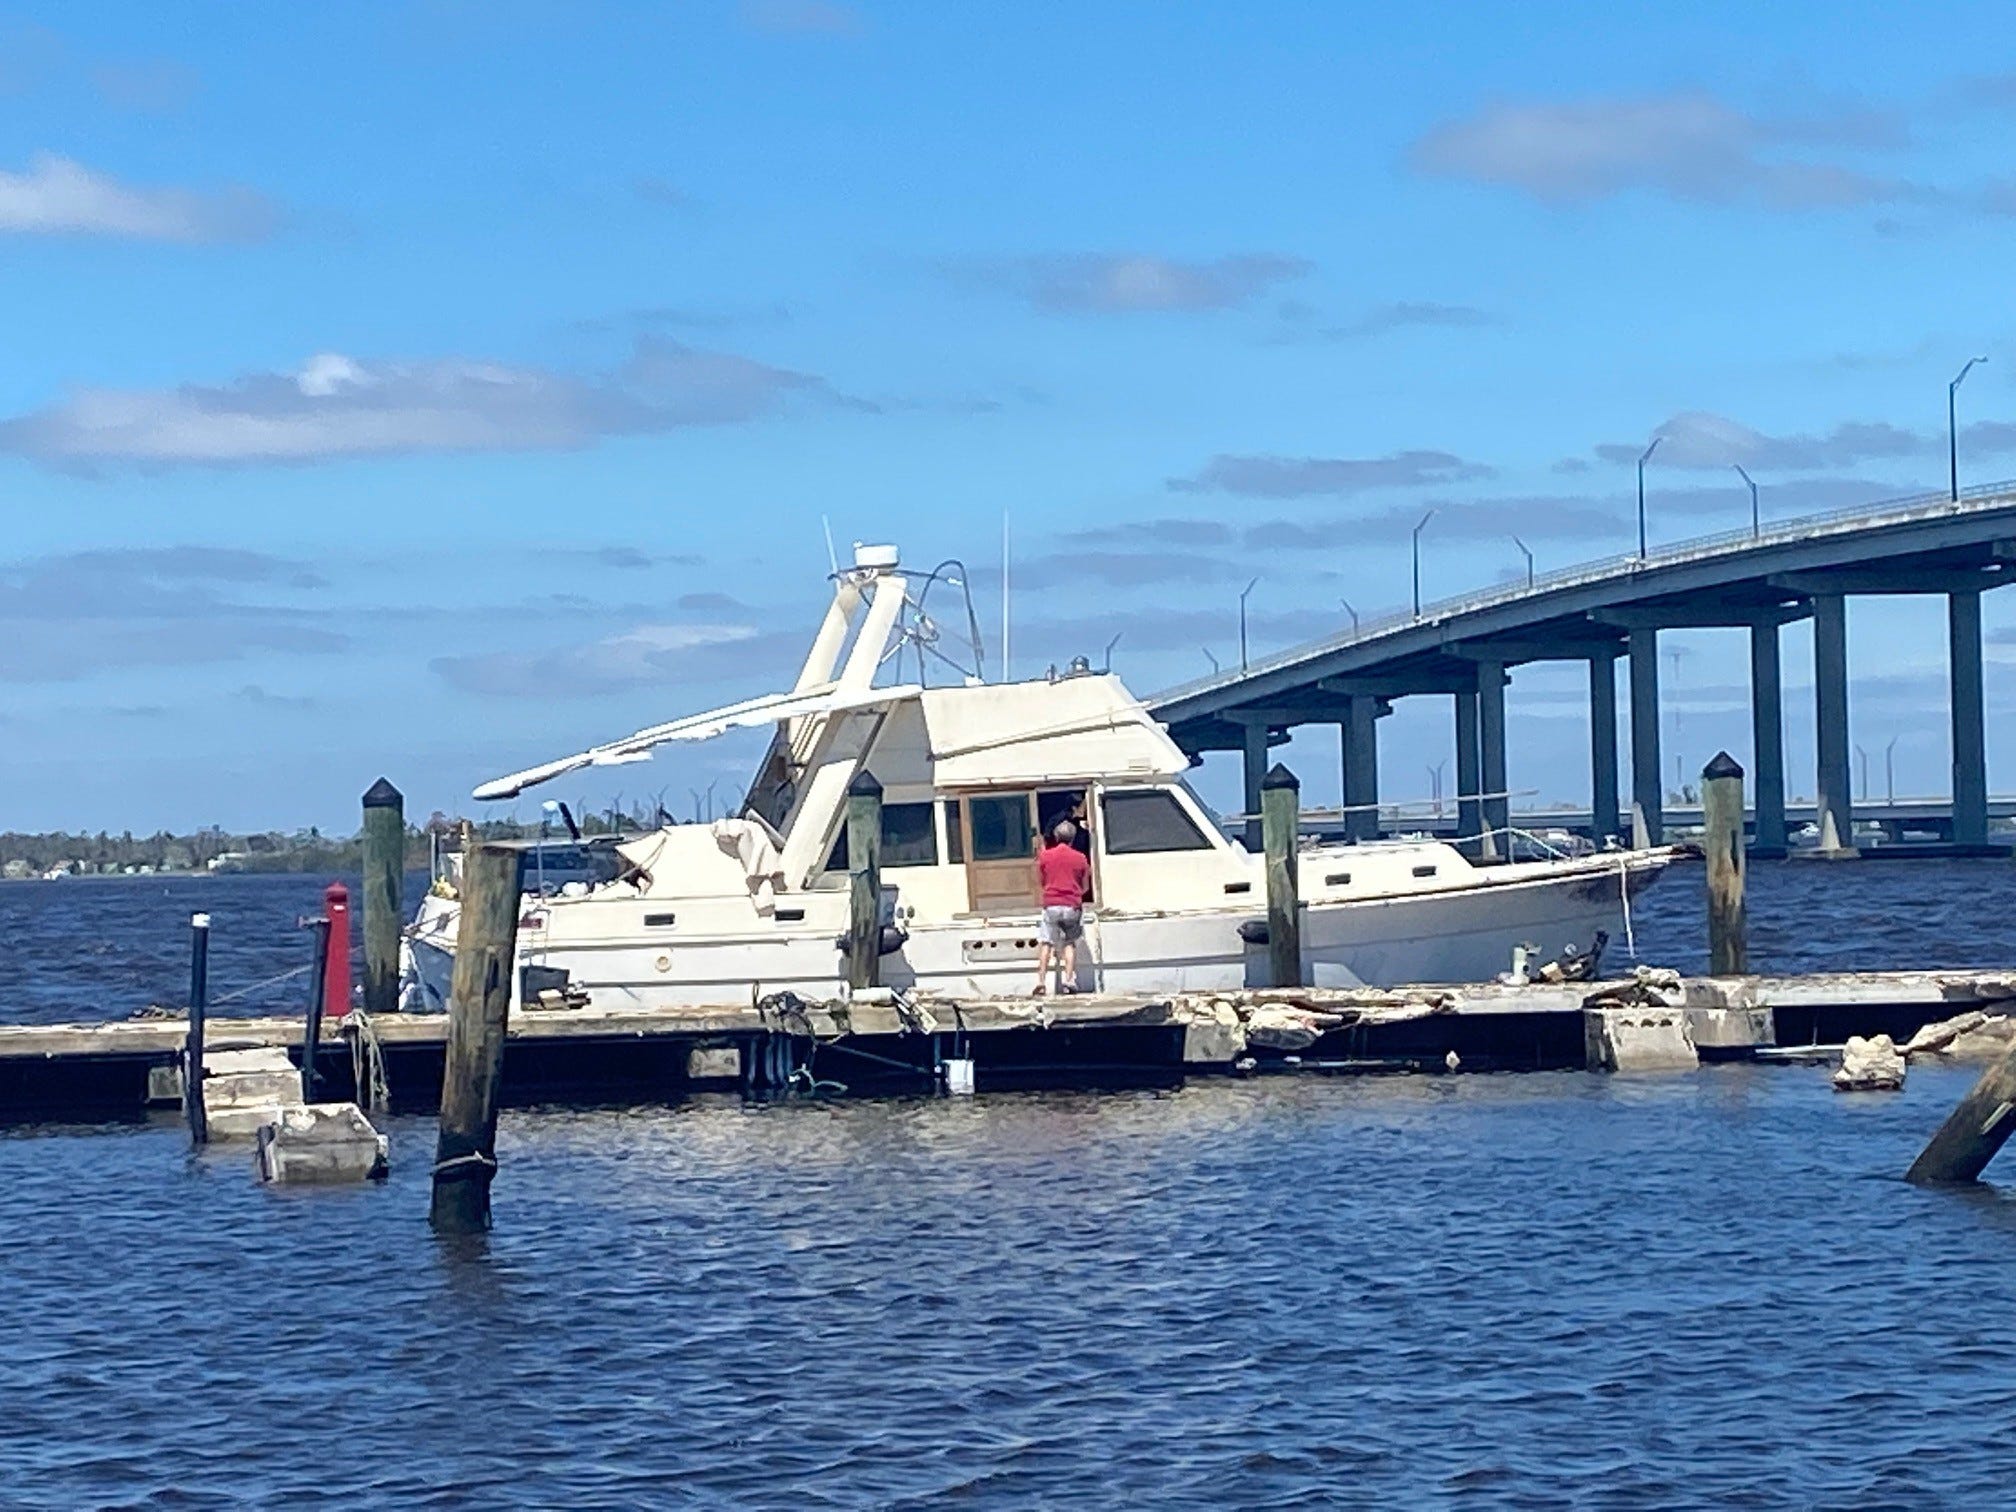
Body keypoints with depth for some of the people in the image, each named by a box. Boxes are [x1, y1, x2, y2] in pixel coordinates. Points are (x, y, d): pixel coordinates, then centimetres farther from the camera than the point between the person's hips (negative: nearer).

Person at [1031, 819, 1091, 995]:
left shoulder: (1045, 856, 2)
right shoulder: (1080, 858, 2)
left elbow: (1040, 882, 13)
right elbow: (1085, 888, 12)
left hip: (1051, 905, 0)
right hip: (1072, 906, 0)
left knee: (1046, 944, 4)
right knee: (1070, 944, 10)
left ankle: (1041, 981, -4)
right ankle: (1069, 980, -1)